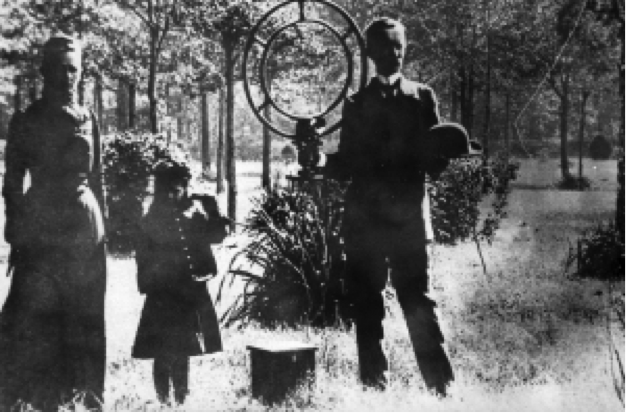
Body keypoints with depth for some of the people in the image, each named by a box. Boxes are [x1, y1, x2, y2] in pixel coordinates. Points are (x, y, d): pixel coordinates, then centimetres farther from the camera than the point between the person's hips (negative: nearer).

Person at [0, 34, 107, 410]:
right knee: (33, 324, -4)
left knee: (83, 324, 6)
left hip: (84, 229, 3)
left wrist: (101, 231, 8)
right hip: (39, 231, -2)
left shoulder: (88, 121, 9)